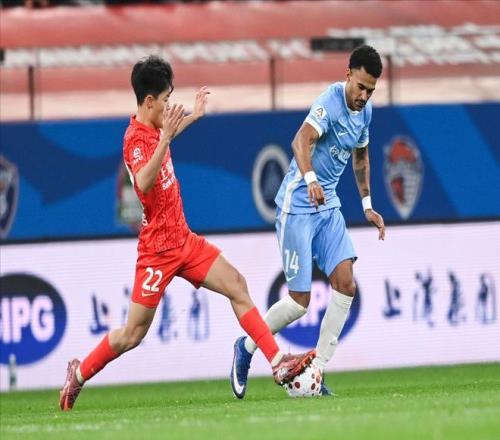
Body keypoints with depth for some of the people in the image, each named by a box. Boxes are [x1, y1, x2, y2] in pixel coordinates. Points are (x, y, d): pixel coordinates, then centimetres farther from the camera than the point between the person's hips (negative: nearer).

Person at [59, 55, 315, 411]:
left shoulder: (152, 130, 7)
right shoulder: (136, 137, -19)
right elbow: (143, 182, -40)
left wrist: (193, 116, 38)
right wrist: (164, 138, -45)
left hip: (184, 240, 9)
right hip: (159, 248, -9)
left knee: (237, 285, -2)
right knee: (134, 333, -1)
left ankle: (278, 363, -5)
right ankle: (80, 374, 19)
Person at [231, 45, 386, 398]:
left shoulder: (365, 111, 7)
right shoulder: (331, 102, -19)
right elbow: (302, 140, -35)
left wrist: (367, 204, 24)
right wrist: (310, 177, -53)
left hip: (328, 205, 7)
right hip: (297, 206, -7)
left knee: (346, 283, -9)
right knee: (299, 301, -7)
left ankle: (316, 372, -3)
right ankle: (246, 347, 18)